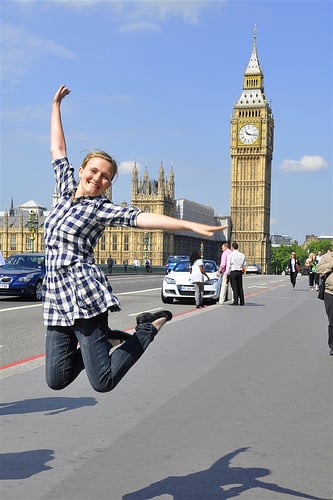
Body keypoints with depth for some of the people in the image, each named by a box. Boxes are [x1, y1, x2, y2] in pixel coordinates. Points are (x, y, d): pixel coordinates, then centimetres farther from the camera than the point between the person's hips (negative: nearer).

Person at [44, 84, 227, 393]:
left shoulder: (101, 208, -3)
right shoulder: (67, 192, 13)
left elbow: (141, 218, -16)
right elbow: (57, 151, 22)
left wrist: (190, 225, -28)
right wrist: (56, 106, 27)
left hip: (84, 292, -6)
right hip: (56, 296, 6)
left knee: (102, 382, -11)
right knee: (56, 380, 4)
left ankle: (150, 327, 10)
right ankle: (104, 338, 23)